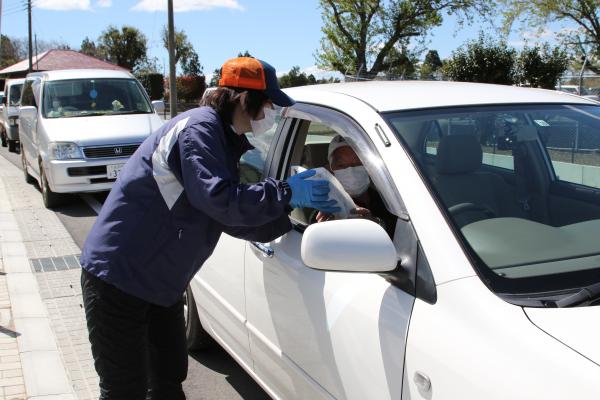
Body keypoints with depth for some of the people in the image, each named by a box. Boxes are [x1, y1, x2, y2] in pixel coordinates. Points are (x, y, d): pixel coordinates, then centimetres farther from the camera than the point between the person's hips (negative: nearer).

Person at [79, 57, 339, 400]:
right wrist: (286, 193, -21)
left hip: (162, 284, 10)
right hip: (119, 278, -10)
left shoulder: (224, 141, 11)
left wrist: (293, 213, 4)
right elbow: (219, 200, -30)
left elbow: (236, 219, 12)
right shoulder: (199, 128, -19)